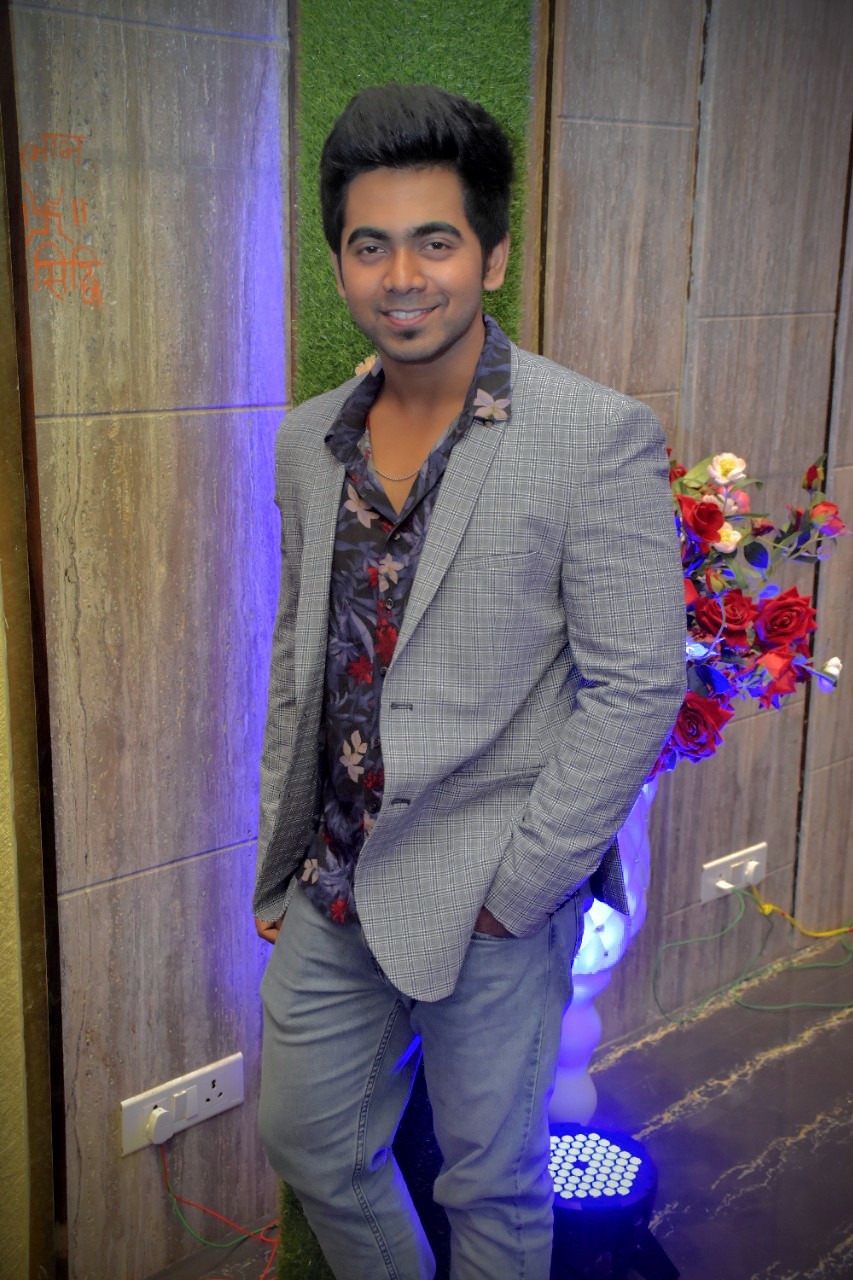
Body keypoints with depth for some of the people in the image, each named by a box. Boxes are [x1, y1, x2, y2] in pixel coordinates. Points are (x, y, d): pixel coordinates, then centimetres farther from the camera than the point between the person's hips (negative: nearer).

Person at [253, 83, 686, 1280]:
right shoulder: (309, 439, 4)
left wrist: (512, 887, -15)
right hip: (331, 888, 6)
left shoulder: (599, 436, -14)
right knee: (310, 1143, 21)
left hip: (492, 900, -5)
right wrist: (281, 847, 13)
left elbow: (637, 685, -15)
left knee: (493, 1182, 15)